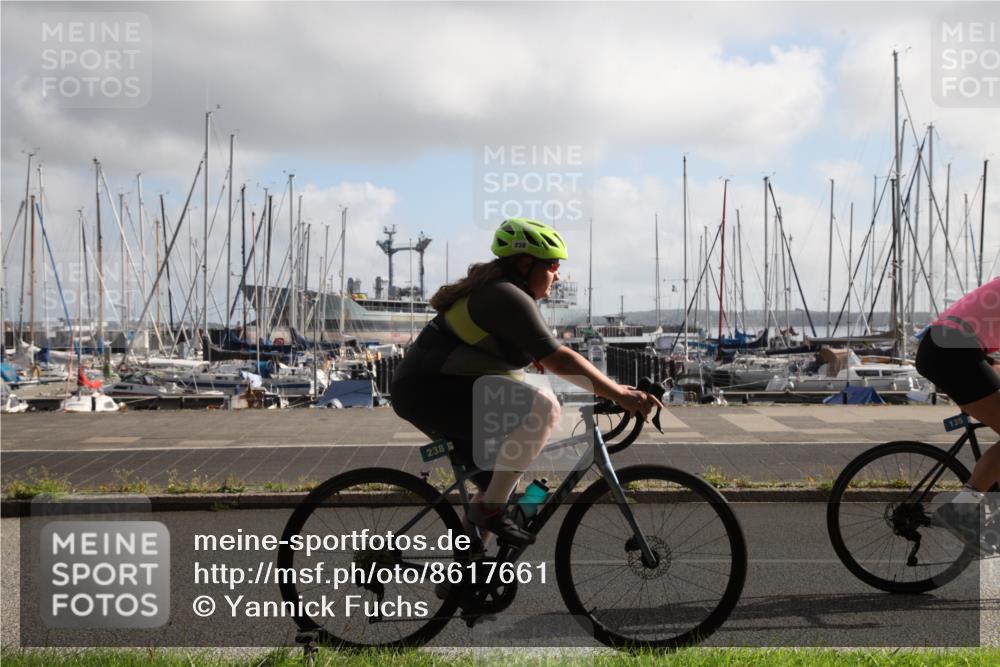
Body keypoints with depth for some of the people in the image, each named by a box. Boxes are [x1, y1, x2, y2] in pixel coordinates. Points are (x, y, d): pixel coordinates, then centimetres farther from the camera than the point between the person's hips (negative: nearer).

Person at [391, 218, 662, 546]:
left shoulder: (494, 288, 16)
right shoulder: (509, 298, -16)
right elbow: (559, 361, -23)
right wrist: (620, 394, -21)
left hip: (422, 389, 11)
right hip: (429, 391, -11)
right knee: (541, 408, -24)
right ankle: (490, 509, -16)